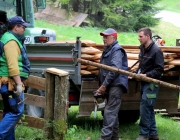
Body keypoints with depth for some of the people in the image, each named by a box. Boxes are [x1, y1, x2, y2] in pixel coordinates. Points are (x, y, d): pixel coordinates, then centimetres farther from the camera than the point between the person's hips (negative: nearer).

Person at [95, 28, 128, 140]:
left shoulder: (117, 50, -11)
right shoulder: (107, 50, 19)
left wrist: (104, 85, -19)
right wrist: (102, 86, 14)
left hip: (116, 84, -10)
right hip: (110, 85, 10)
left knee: (110, 112, -16)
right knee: (113, 112, 15)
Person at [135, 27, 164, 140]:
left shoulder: (156, 50, -13)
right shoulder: (143, 49, 12)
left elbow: (159, 69, -16)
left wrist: (147, 75, -22)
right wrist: (137, 73, 7)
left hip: (151, 84, -9)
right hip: (144, 83, 9)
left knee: (145, 109, -10)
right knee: (149, 109, 13)